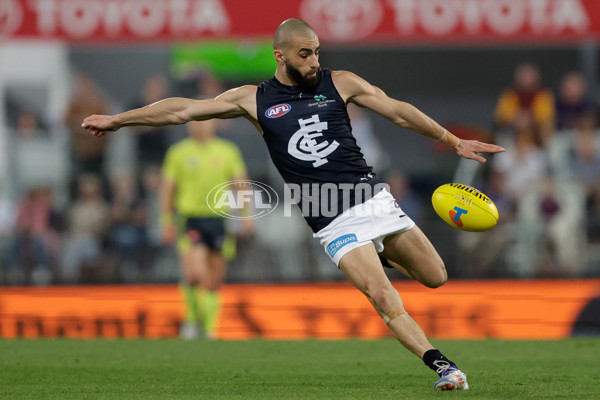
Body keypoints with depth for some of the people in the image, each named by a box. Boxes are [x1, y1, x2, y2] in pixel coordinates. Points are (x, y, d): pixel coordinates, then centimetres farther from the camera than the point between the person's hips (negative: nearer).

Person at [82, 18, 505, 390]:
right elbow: (183, 109, 8)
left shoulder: (339, 83, 8)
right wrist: (116, 120, 8)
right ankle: (441, 365, -15)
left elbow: (398, 111, 12)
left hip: (373, 199, 2)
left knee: (435, 276, 1)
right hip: (333, 223, -2)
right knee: (382, 296, -18)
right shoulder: (253, 99, 5)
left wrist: (454, 141, 11)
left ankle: (381, 253, 30)